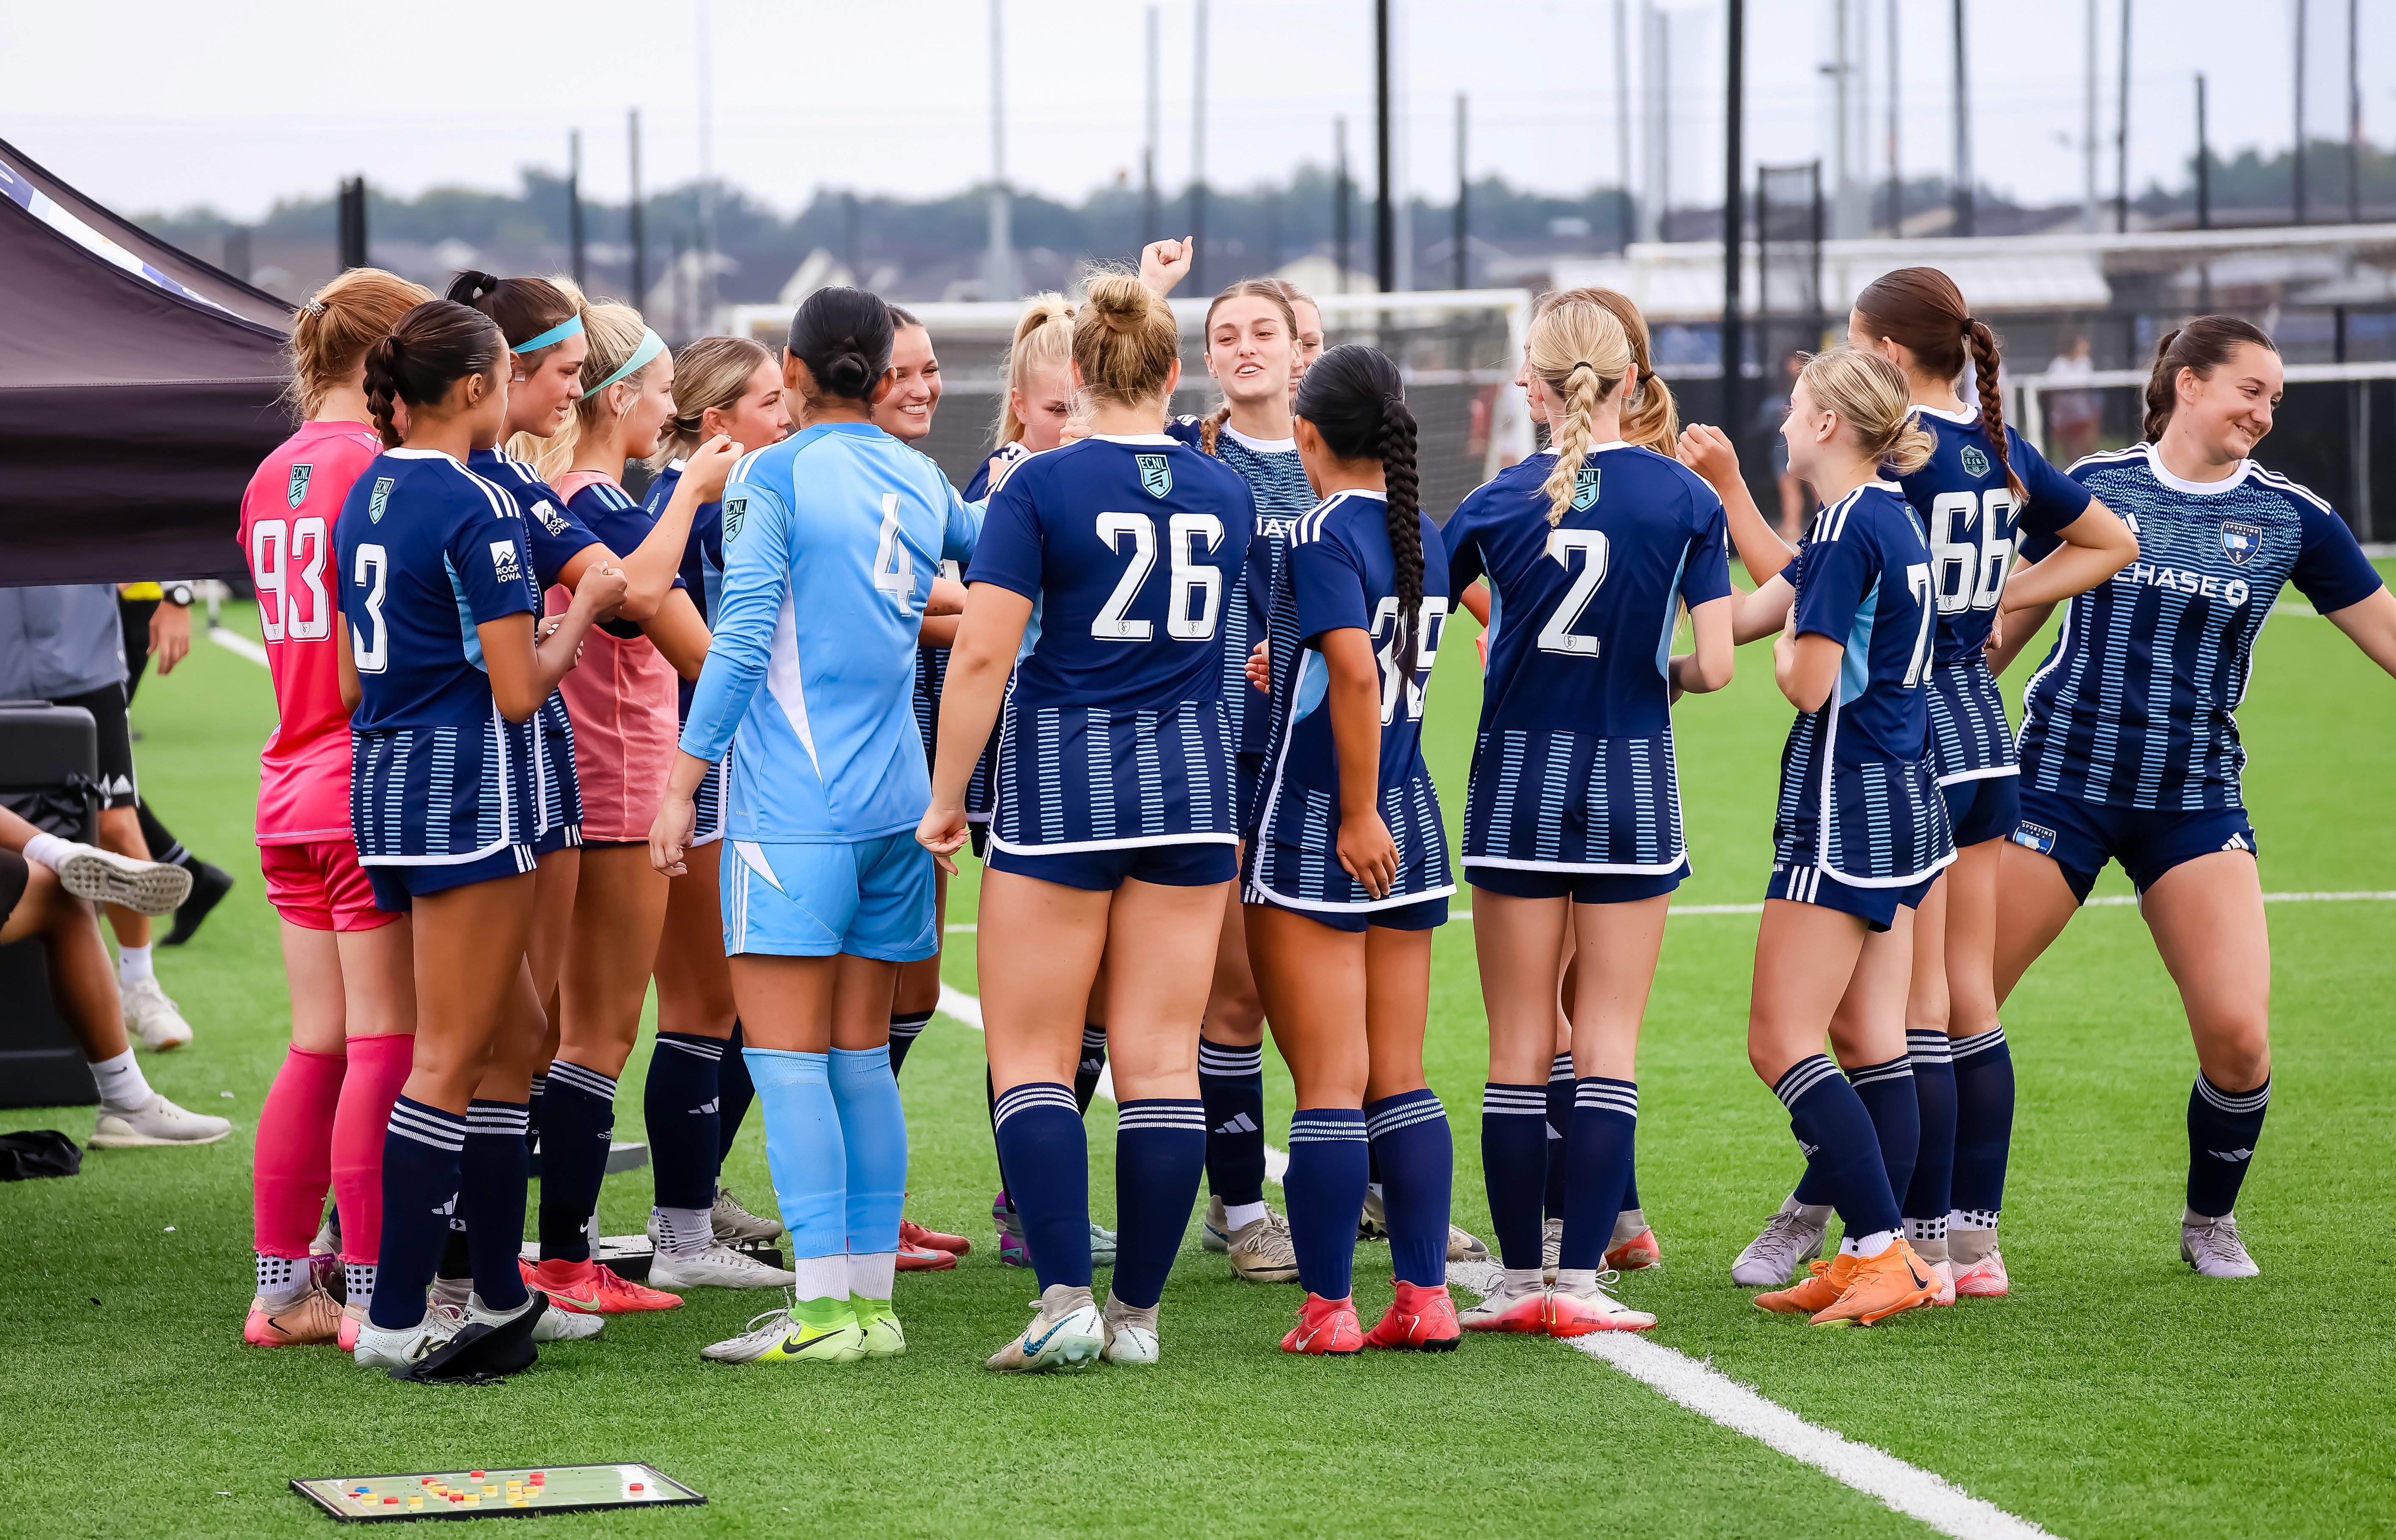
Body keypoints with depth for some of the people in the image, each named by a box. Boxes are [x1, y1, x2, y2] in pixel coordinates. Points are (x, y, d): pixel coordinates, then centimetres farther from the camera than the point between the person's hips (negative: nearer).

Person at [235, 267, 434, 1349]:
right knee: (387, 1047, -3)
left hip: (292, 791, 8)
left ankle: (282, 1289, 15)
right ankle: (374, 1295, -2)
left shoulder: (273, 476, 13)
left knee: (319, 1048, 12)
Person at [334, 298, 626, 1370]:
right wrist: (586, 606, 0)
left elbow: (350, 678, 16)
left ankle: (501, 1296, 19)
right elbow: (520, 689, -14)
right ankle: (395, 1321, -5)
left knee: (509, 1038, 16)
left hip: (383, 785, 9)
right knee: (448, 1061, -5)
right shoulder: (476, 507, -14)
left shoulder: (365, 495, 12)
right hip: (468, 791, -9)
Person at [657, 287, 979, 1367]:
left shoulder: (772, 477, -6)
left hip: (792, 807, -6)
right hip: (894, 798, 6)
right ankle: (873, 1299, 11)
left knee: (786, 1057, -6)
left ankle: (823, 1308, -12)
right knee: (861, 1057, 11)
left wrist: (682, 780, -11)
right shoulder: (924, 484, 11)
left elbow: (742, 638, -12)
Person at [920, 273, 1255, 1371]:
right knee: (1161, 1059, 5)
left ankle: (1066, 1299, -9)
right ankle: (1139, 1311, 6)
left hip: (1063, 781, -4)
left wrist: (946, 795, -6)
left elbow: (982, 652, -14)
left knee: (1030, 1055, 3)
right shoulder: (1224, 492, 5)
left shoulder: (1042, 485, -9)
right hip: (1190, 782, 4)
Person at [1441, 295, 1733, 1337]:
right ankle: (1581, 1279, -2)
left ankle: (1521, 1278, 8)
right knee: (1608, 1042, 3)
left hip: (1517, 780, 1)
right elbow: (1714, 666, -8)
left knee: (1520, 1047, 7)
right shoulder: (1686, 499, -4)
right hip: (1632, 782, -1)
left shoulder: (1498, 503, -3)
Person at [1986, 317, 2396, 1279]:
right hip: (2060, 781, -1)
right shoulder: (2092, 487, 0)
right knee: (1950, 1003, -6)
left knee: (2238, 1037, -12)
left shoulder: (2292, 518, 2)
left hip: (2195, 801, 1)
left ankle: (2211, 1219, 14)